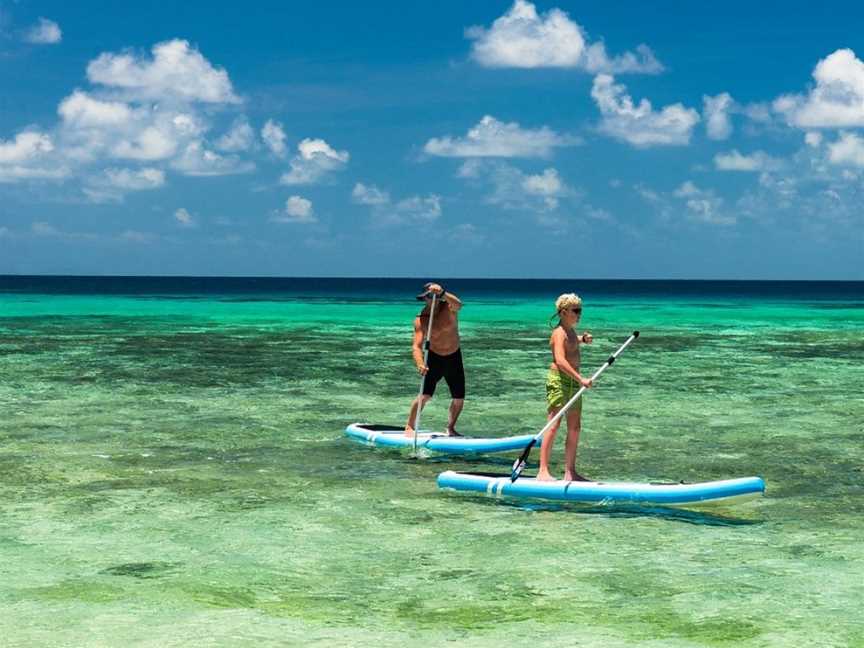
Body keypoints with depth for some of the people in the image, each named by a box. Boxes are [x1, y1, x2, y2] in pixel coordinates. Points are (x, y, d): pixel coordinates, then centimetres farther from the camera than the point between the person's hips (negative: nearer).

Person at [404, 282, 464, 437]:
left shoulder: (448, 307, -16)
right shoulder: (421, 320, -17)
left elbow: (458, 304, -42)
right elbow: (416, 346, -23)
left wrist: (442, 293, -60)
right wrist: (420, 363, -43)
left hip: (454, 358, 2)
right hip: (435, 358, -2)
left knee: (459, 399, 5)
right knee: (425, 396, -15)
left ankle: (450, 428, 26)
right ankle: (409, 427, -1)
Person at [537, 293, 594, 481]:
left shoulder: (570, 331, 14)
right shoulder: (559, 333, -15)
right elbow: (560, 361, -29)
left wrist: (583, 339, 16)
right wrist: (581, 379, -37)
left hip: (573, 381, 10)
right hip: (559, 381, -10)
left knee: (575, 428, 9)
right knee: (554, 425, -12)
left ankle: (570, 472, 13)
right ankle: (543, 471, -13)